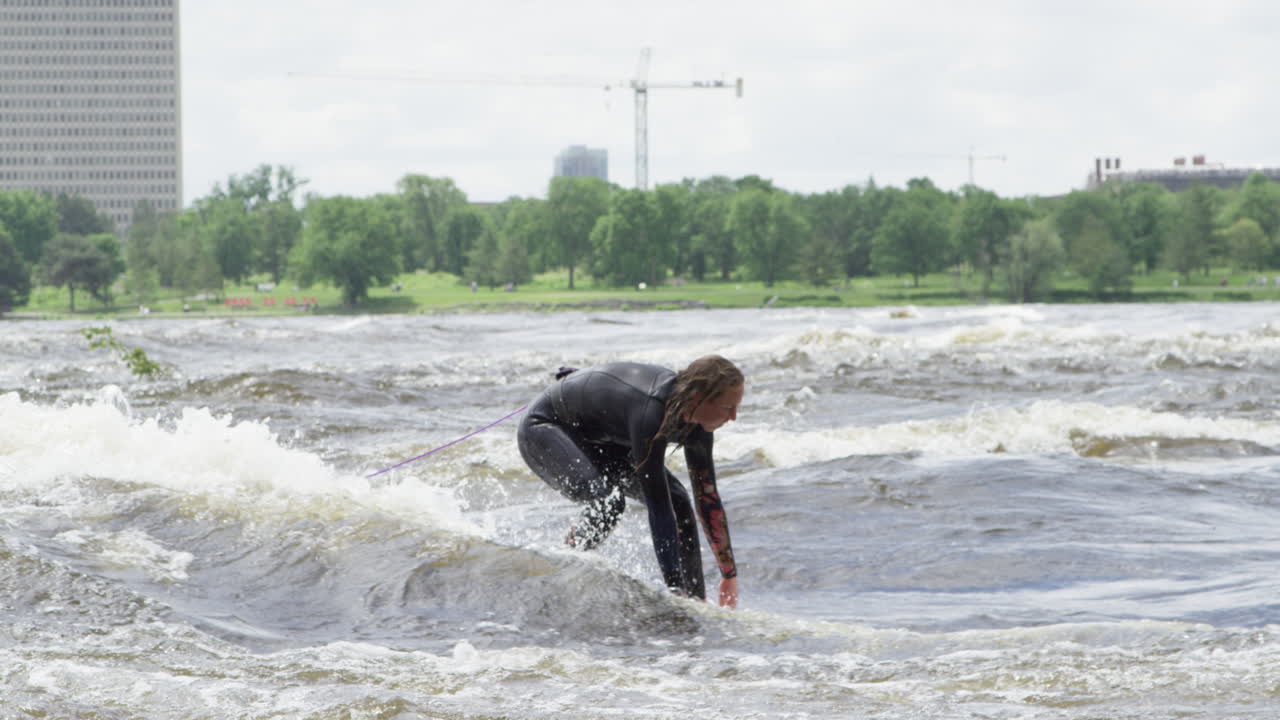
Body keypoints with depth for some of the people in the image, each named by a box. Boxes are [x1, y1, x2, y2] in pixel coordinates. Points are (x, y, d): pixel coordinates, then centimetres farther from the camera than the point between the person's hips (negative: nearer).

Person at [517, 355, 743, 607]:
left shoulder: (695, 418, -16)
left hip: (598, 438, 8)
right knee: (606, 502, -33)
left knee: (677, 500, -6)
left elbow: (707, 497, -7)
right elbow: (658, 507, -39)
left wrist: (730, 575, -5)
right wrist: (675, 589, -39)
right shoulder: (650, 413, -40)